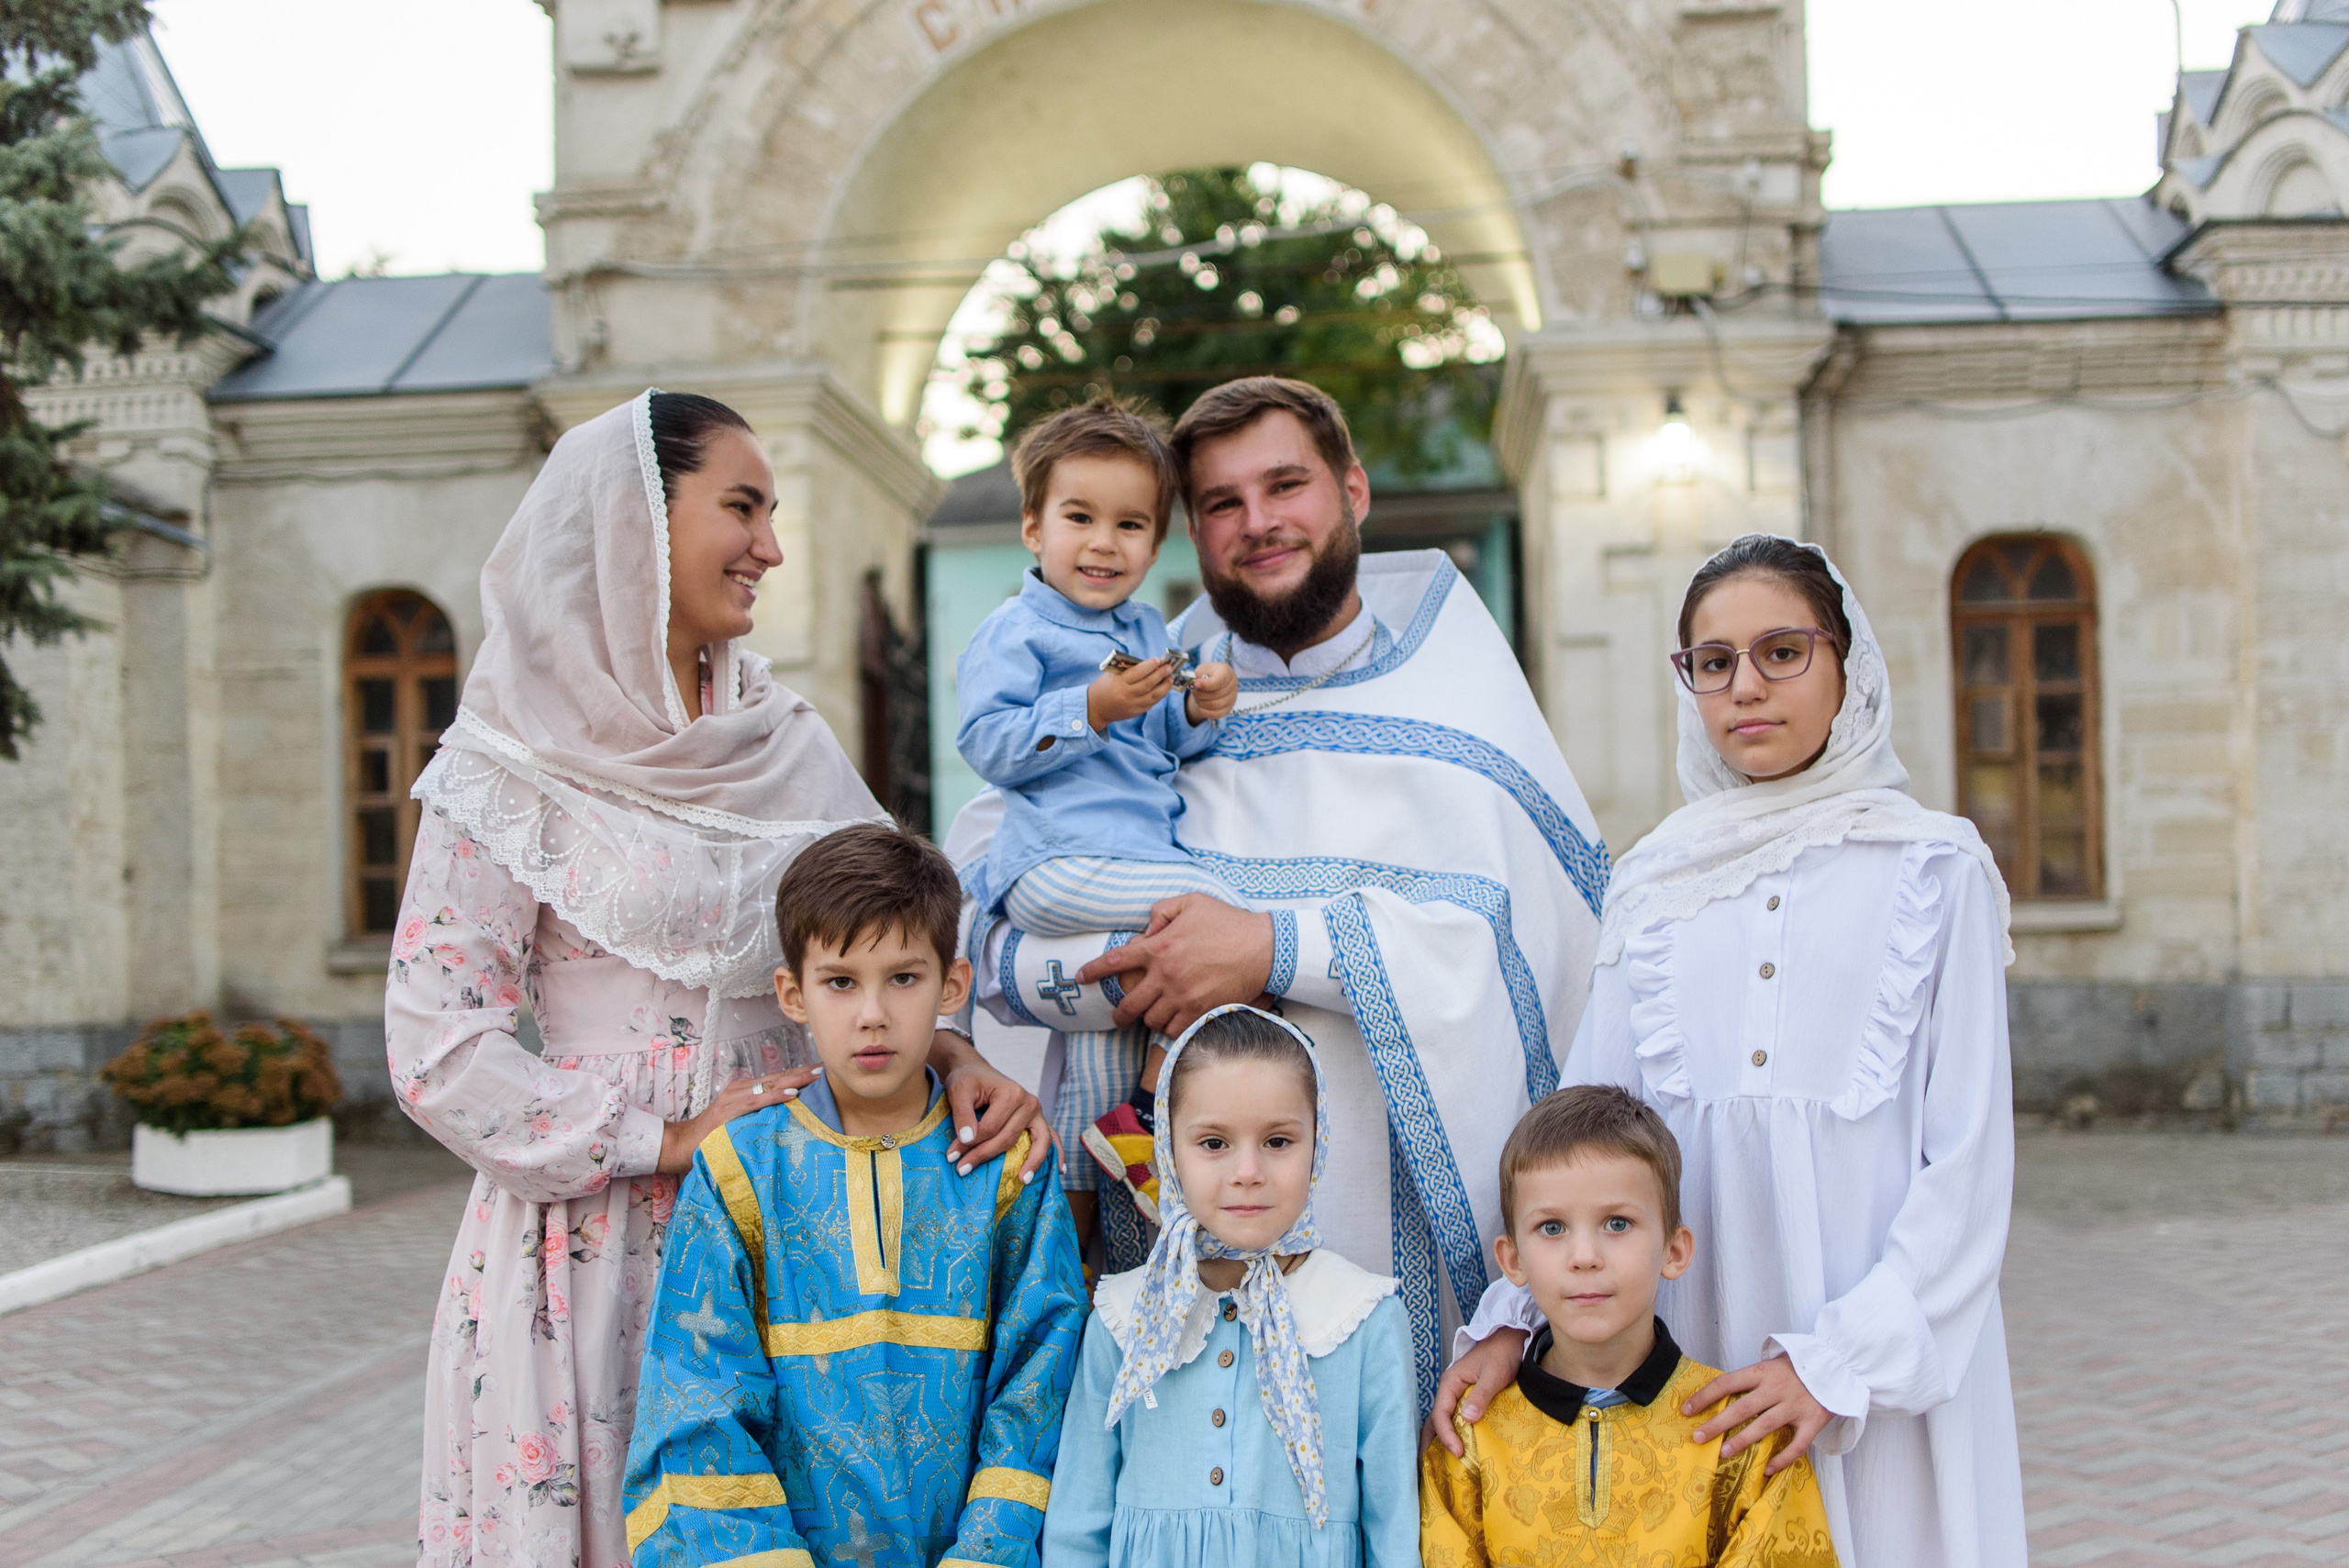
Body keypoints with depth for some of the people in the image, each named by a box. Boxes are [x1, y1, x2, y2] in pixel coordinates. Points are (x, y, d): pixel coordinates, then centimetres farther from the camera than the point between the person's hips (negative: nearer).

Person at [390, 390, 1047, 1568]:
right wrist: (668, 1139, -15)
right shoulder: (512, 773, -7)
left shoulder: (785, 742, 7)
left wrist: (954, 1055, -14)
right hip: (590, 1241, -4)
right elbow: (439, 1052, -10)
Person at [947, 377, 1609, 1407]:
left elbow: (1531, 928, -10)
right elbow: (967, 911, 5)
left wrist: (1275, 950, -16)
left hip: (1400, 1201, -1)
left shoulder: (1448, 690, 6)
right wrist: (1121, 969, -14)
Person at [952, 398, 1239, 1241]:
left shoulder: (1145, 627, 20)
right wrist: (1091, 710, -24)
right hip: (1059, 866, -8)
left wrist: (1195, 713, 3)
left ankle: (1080, 1253, 17)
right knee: (1211, 901, -27)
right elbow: (988, 745, -14)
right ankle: (1173, 1064, -11)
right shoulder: (1014, 632, -4)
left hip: (1136, 855, 8)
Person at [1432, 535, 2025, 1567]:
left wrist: (1843, 1357, -12)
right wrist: (1510, 1319, -6)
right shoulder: (1656, 885, 7)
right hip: (1696, 1353, 2)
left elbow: (1968, 1159, -4)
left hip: (1888, 1359, -2)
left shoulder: (1932, 871, -1)